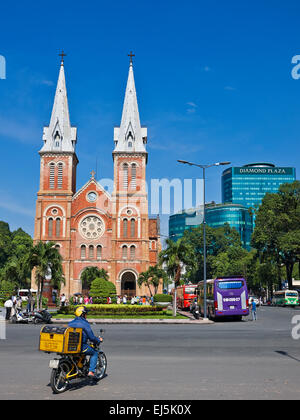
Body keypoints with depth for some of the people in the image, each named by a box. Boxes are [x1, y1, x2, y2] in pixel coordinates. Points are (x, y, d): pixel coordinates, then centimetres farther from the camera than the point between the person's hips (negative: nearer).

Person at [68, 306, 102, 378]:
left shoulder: (70, 323, 9)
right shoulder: (85, 324, -11)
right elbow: (91, 337, -12)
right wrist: (99, 340, 7)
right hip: (81, 346, -7)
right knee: (95, 353, 13)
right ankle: (91, 371, 2)